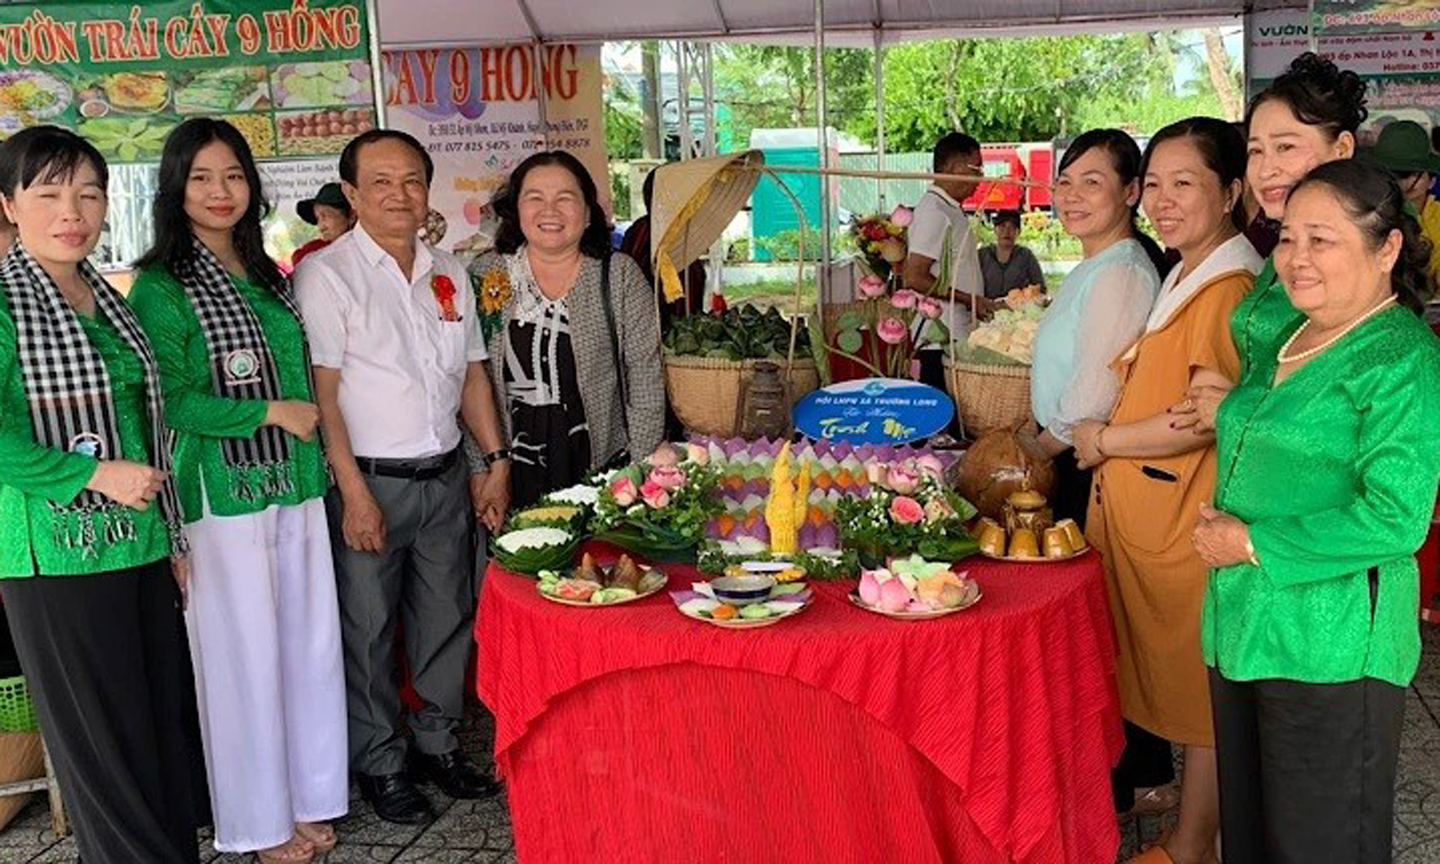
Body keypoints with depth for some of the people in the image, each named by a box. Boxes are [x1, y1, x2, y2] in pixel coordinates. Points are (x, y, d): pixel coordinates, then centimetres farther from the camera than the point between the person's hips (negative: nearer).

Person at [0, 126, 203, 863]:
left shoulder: (109, 301, 12)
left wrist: (174, 541, 16)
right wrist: (96, 474, -18)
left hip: (142, 548, 6)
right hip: (60, 554, -6)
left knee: (169, 723, 12)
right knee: (105, 743, 3)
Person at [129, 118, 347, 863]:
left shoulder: (271, 279, 12)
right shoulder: (159, 288, -8)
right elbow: (170, 403, -14)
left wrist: (318, 452, 9)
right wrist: (271, 412, -13)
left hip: (296, 490, 6)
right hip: (224, 497, -6)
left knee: (308, 643, 10)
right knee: (243, 654, 4)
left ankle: (308, 799, 26)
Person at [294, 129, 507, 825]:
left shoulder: (449, 274, 10)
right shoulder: (326, 273, -8)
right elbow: (320, 390, -13)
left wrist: (496, 462, 9)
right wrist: (354, 492, -17)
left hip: (446, 476, 6)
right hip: (370, 480, -5)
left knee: (447, 617, 14)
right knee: (368, 630, 5)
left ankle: (436, 743, 31)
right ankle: (378, 763, 21)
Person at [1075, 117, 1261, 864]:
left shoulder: (1227, 288, -16)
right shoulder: (1186, 277, 16)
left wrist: (1105, 440, -10)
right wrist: (1104, 437, 10)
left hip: (1188, 522, -10)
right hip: (1144, 513, 10)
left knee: (1199, 690, 4)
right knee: (1171, 681, 18)